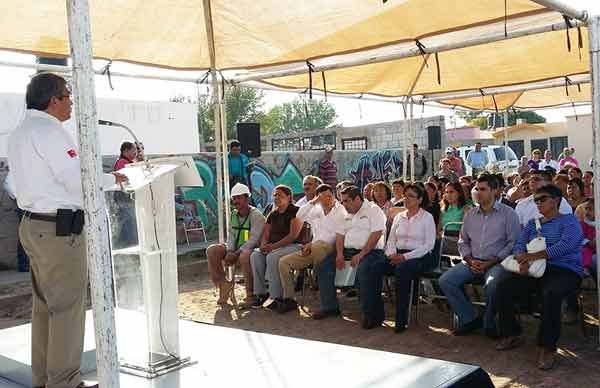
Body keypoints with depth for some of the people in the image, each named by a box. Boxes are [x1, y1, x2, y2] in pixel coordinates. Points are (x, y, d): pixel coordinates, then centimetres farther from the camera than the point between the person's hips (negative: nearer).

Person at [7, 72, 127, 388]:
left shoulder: (19, 133, 16)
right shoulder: (49, 131, -15)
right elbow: (77, 179, -20)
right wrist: (113, 178, -6)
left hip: (32, 225, 10)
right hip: (59, 230, -10)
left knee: (43, 305, 16)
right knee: (67, 307, -2)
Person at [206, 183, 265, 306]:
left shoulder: (256, 215, -13)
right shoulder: (234, 214, 10)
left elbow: (253, 240, -21)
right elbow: (231, 235, 11)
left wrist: (236, 254, -25)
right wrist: (229, 252, -9)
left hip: (252, 249, -7)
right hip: (235, 249, 7)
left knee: (244, 256, -41)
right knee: (211, 251, -10)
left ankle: (251, 295, -26)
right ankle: (223, 285, -3)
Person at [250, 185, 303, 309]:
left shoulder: (295, 211, -5)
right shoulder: (272, 214, 17)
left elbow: (293, 235, -15)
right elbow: (265, 235, 14)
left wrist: (274, 246, -20)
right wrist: (263, 246, -10)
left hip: (293, 246, -7)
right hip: (273, 247, 7)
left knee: (272, 256, -34)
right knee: (255, 255, -20)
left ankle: (278, 297, -26)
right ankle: (261, 293, -15)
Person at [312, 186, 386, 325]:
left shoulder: (373, 210, -4)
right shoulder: (348, 215, 21)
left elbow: (376, 235, -15)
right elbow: (340, 234, 16)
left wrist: (361, 254, -21)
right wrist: (339, 254, -2)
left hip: (369, 251, -8)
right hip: (347, 250, 8)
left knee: (363, 270, -37)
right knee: (323, 267, -5)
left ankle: (371, 313, -22)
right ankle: (330, 306, 4)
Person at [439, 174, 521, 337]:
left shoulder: (508, 213, 1)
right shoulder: (470, 214, 16)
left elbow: (512, 243, -6)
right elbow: (463, 242, 18)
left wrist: (490, 263, -14)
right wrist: (470, 261, -2)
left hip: (496, 262, -5)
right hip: (473, 262, 5)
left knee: (492, 285, -36)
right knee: (445, 280, -14)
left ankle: (489, 324, -9)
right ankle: (469, 319, -1)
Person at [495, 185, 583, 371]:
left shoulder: (569, 221, 3)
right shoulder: (532, 223, 22)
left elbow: (565, 246, -16)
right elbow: (519, 245, 9)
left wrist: (534, 256, -22)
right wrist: (522, 260, -15)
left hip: (565, 270, -6)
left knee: (551, 293, -37)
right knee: (504, 287, -16)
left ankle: (547, 347, -24)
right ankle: (512, 334, 1)